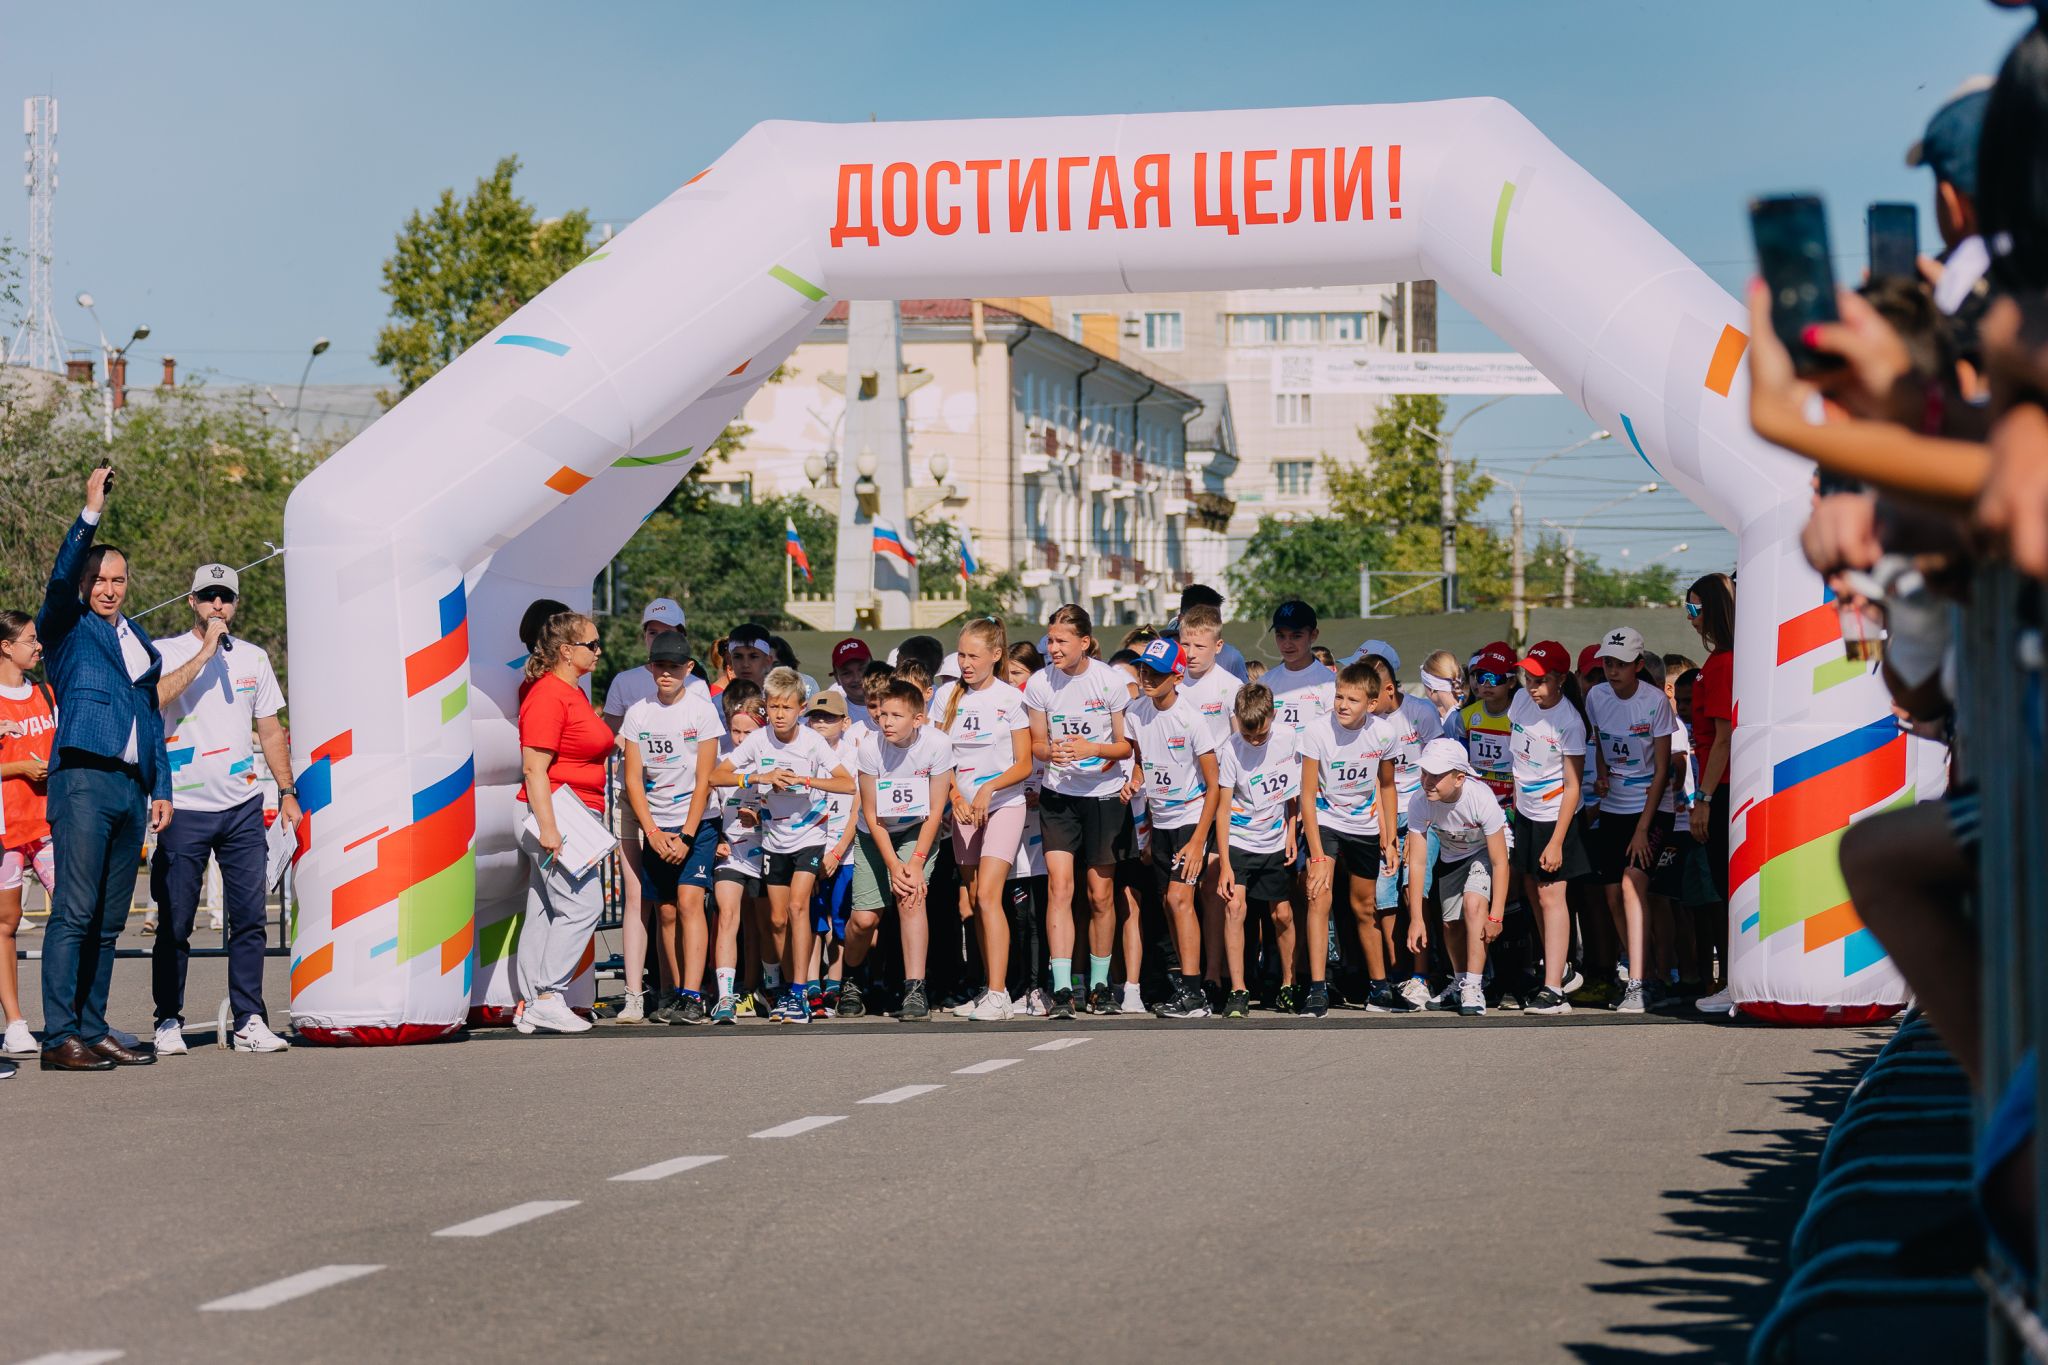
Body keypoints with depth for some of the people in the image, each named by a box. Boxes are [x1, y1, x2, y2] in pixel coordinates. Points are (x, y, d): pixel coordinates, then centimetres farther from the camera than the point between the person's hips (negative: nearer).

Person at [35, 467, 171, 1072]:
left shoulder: (140, 642, 22)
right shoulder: (67, 628, 5)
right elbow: (61, 580, -15)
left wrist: (161, 789, 17)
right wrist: (91, 511, -22)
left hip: (130, 788, 6)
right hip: (83, 780, -6)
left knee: (108, 920, 7)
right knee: (74, 912, -11)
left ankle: (93, 1031, 11)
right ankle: (59, 1037, -13)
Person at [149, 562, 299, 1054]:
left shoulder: (253, 658, 13)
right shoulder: (166, 653, 0)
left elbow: (270, 730, 17)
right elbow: (153, 698, -21)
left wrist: (287, 792, 10)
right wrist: (205, 653, -19)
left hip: (243, 808, 3)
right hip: (184, 808, -3)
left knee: (250, 917, 0)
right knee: (175, 922, -1)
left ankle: (249, 1021, 4)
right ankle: (169, 1022, 8)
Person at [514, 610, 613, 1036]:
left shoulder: (574, 693, 18)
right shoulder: (548, 696, -13)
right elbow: (534, 768, -18)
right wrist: (547, 827, -23)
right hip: (553, 816, -10)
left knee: (544, 912, 8)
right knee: (582, 904, -14)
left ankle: (529, 1008, 8)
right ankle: (548, 998, -13)